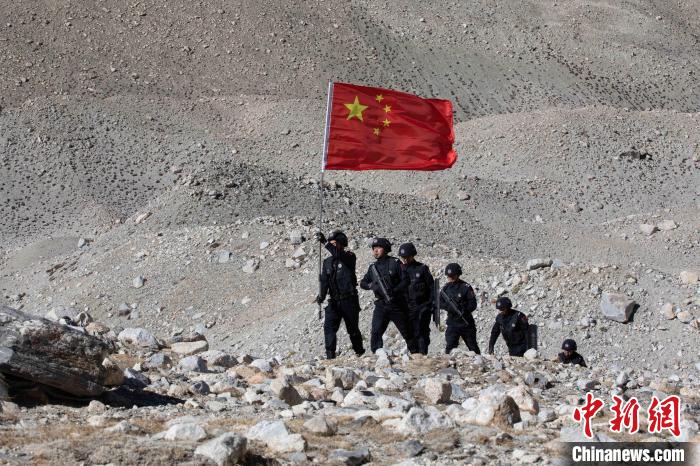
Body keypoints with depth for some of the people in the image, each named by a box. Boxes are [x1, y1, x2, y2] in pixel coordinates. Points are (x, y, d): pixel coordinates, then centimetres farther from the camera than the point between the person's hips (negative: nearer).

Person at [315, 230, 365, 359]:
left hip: (349, 300, -4)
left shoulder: (350, 258, -5)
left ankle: (360, 352, 27)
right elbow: (324, 280, 6)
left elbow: (339, 255, -27)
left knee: (353, 329, 8)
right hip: (333, 301, 4)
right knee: (329, 326, -14)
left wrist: (325, 242, -32)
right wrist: (322, 295, -10)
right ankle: (330, 354, -19)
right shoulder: (327, 262, 11)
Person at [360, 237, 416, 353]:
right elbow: (362, 283, 13)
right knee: (376, 332, -14)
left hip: (396, 304, -3)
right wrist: (371, 285, -8)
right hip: (381, 305, 3)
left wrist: (395, 291, -21)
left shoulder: (395, 263, -4)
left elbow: (405, 280, -8)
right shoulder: (373, 267, 10)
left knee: (407, 332, 9)